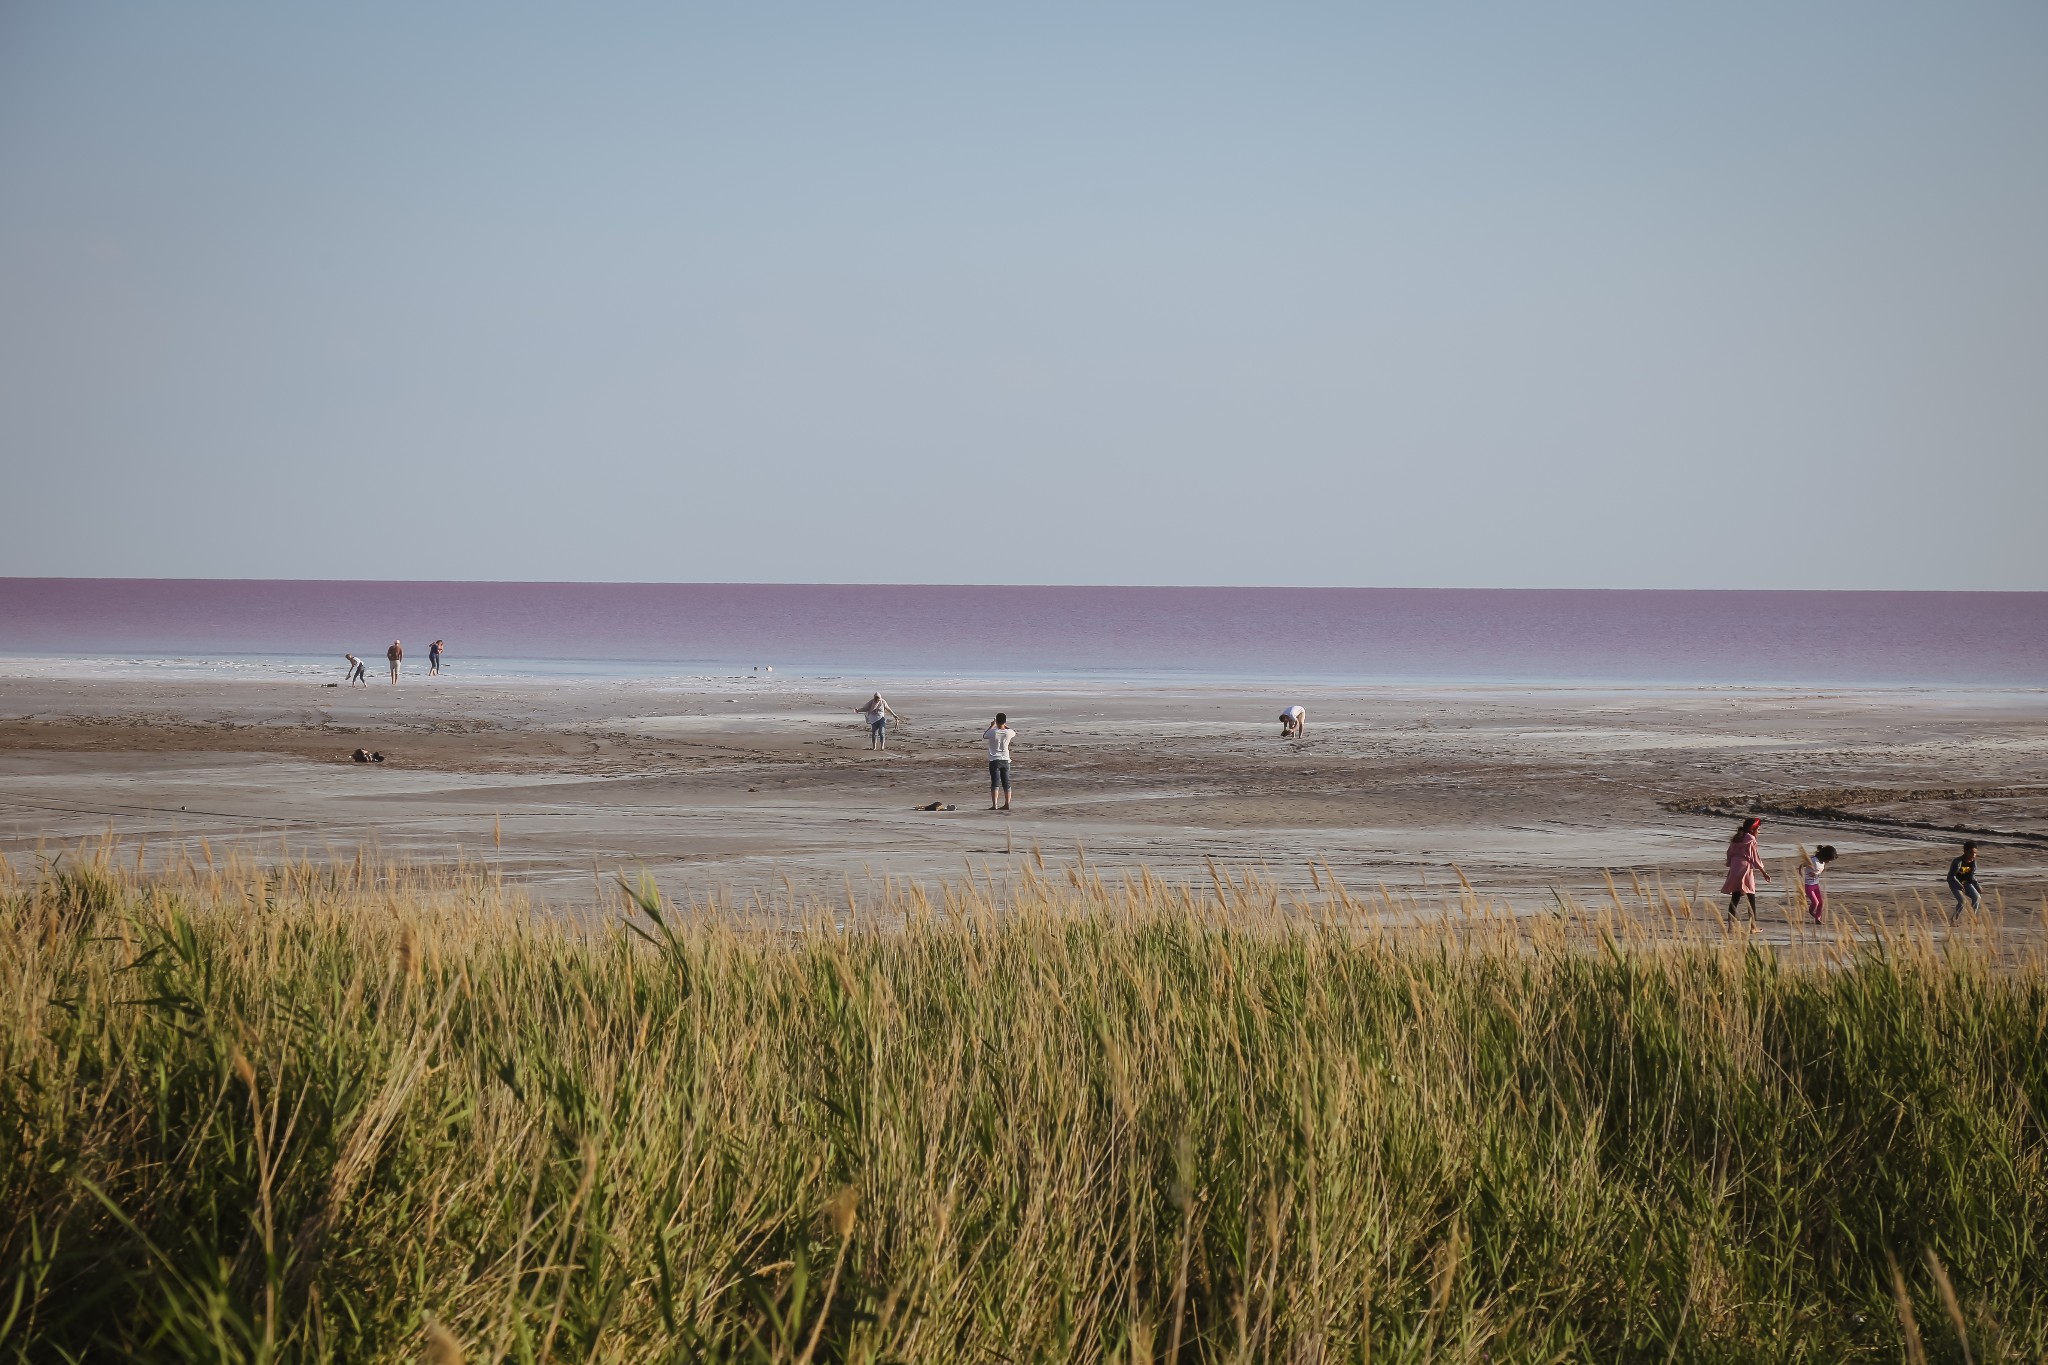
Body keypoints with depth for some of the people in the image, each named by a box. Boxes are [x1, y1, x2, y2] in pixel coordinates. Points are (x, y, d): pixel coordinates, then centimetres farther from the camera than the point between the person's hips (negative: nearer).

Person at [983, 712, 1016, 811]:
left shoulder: (992, 732, -13)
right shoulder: (1008, 732, -5)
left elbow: (984, 735, 10)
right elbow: (1015, 733, 21)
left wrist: (992, 726, 19)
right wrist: (1005, 726, 28)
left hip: (994, 761, -3)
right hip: (1005, 760, 3)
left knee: (995, 783, -5)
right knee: (1006, 783, 11)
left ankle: (994, 805, -11)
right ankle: (1007, 804, 14)